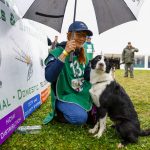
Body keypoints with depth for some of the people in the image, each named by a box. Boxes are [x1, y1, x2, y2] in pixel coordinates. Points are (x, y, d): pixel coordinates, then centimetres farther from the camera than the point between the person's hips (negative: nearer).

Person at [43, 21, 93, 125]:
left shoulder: (83, 55, 5)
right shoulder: (57, 52, -17)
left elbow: (88, 76, 6)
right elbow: (49, 77, -34)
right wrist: (65, 53, -36)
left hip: (82, 94, 7)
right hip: (65, 96, -6)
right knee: (81, 117, -27)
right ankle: (60, 114, 1)